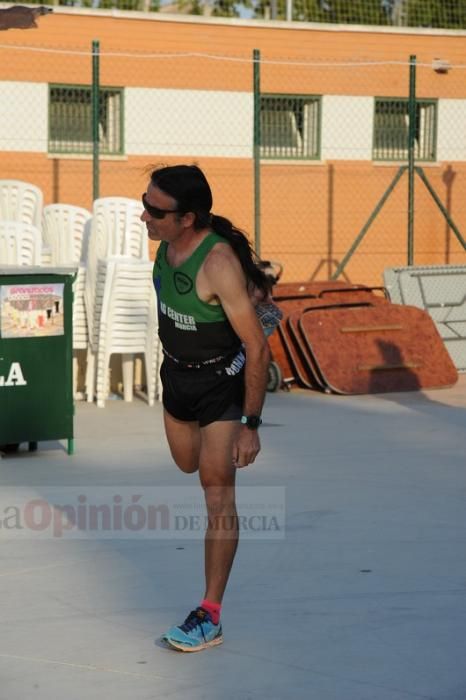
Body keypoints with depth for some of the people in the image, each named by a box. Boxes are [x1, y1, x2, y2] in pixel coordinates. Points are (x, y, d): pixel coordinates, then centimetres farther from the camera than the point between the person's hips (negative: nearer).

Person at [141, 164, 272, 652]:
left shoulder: (219, 263, -32)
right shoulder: (166, 240, -10)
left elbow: (257, 348, -28)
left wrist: (251, 425, -26)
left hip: (221, 379, -7)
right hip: (176, 373, 7)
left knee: (216, 489, -9)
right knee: (188, 465, 24)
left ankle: (210, 617, -7)